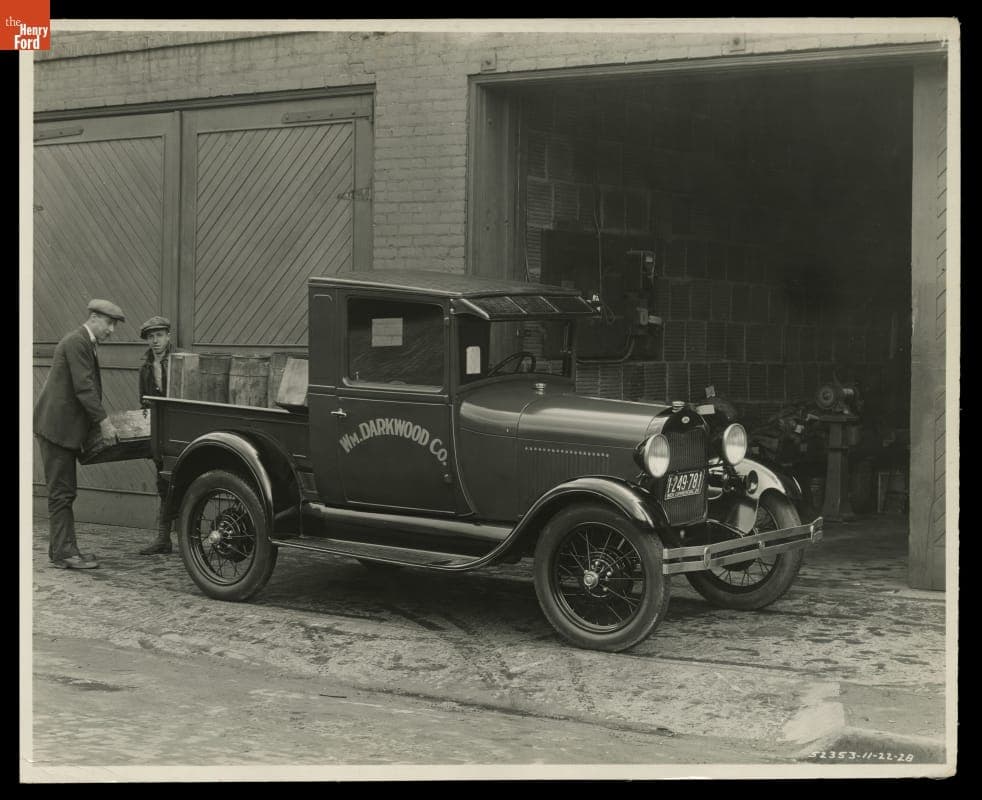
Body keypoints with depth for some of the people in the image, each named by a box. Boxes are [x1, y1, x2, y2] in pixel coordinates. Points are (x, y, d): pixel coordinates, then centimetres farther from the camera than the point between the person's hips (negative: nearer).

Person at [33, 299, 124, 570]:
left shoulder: (87, 344, 16)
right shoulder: (76, 342, -14)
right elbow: (83, 387, -21)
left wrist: (101, 420, 12)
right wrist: (103, 422, -21)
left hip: (65, 427, 10)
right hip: (57, 426, -10)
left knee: (64, 491, 12)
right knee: (61, 492, -7)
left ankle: (61, 549, 16)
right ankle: (64, 553, -5)